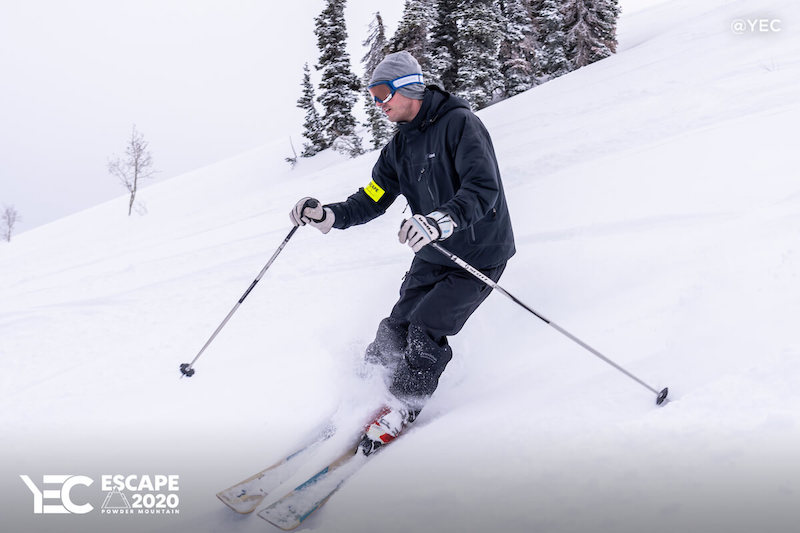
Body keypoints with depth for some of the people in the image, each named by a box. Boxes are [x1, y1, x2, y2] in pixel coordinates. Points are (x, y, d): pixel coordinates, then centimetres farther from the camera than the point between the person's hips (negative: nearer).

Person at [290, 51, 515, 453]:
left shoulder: (459, 123, -19)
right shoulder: (399, 147, 5)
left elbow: (484, 189, -31)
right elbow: (371, 201, 5)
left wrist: (441, 220, -47)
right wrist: (329, 216, -12)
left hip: (478, 255, -7)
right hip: (433, 255, 7)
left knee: (426, 330, -14)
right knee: (396, 329, 2)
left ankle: (403, 408, 5)